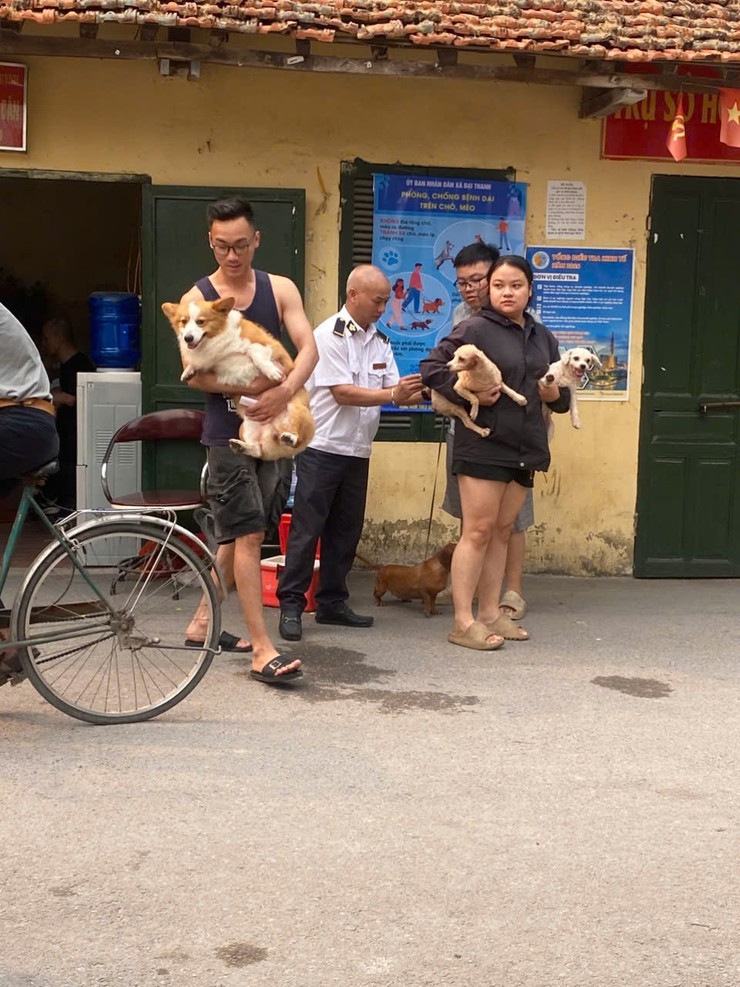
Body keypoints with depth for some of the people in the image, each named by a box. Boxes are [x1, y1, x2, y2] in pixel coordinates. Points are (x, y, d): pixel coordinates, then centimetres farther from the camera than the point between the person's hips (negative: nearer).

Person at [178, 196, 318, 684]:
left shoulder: (280, 289, 5)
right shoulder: (197, 299, -3)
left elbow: (309, 347, -8)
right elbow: (195, 374, -11)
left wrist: (284, 392, -26)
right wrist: (253, 388, -23)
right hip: (228, 430, -4)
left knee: (238, 534, 14)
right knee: (248, 535, -9)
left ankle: (204, 621, 30)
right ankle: (263, 649, -8)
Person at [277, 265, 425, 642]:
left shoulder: (379, 340, 11)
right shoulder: (330, 336, -11)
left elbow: (395, 390, 7)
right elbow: (342, 393, -18)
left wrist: (419, 394, -12)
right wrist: (392, 394, -23)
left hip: (357, 451, 7)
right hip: (322, 446, -7)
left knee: (345, 530, 11)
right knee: (307, 529, -4)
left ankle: (331, 602, 20)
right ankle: (291, 605, 3)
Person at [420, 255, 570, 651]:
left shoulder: (542, 337, 15)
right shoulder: (475, 329, -6)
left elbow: (562, 397, 22)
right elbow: (431, 367, -10)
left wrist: (555, 394, 0)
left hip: (525, 450, 7)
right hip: (483, 445, -7)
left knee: (502, 532, 12)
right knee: (478, 531, -6)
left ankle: (490, 612, 20)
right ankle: (463, 622, -1)